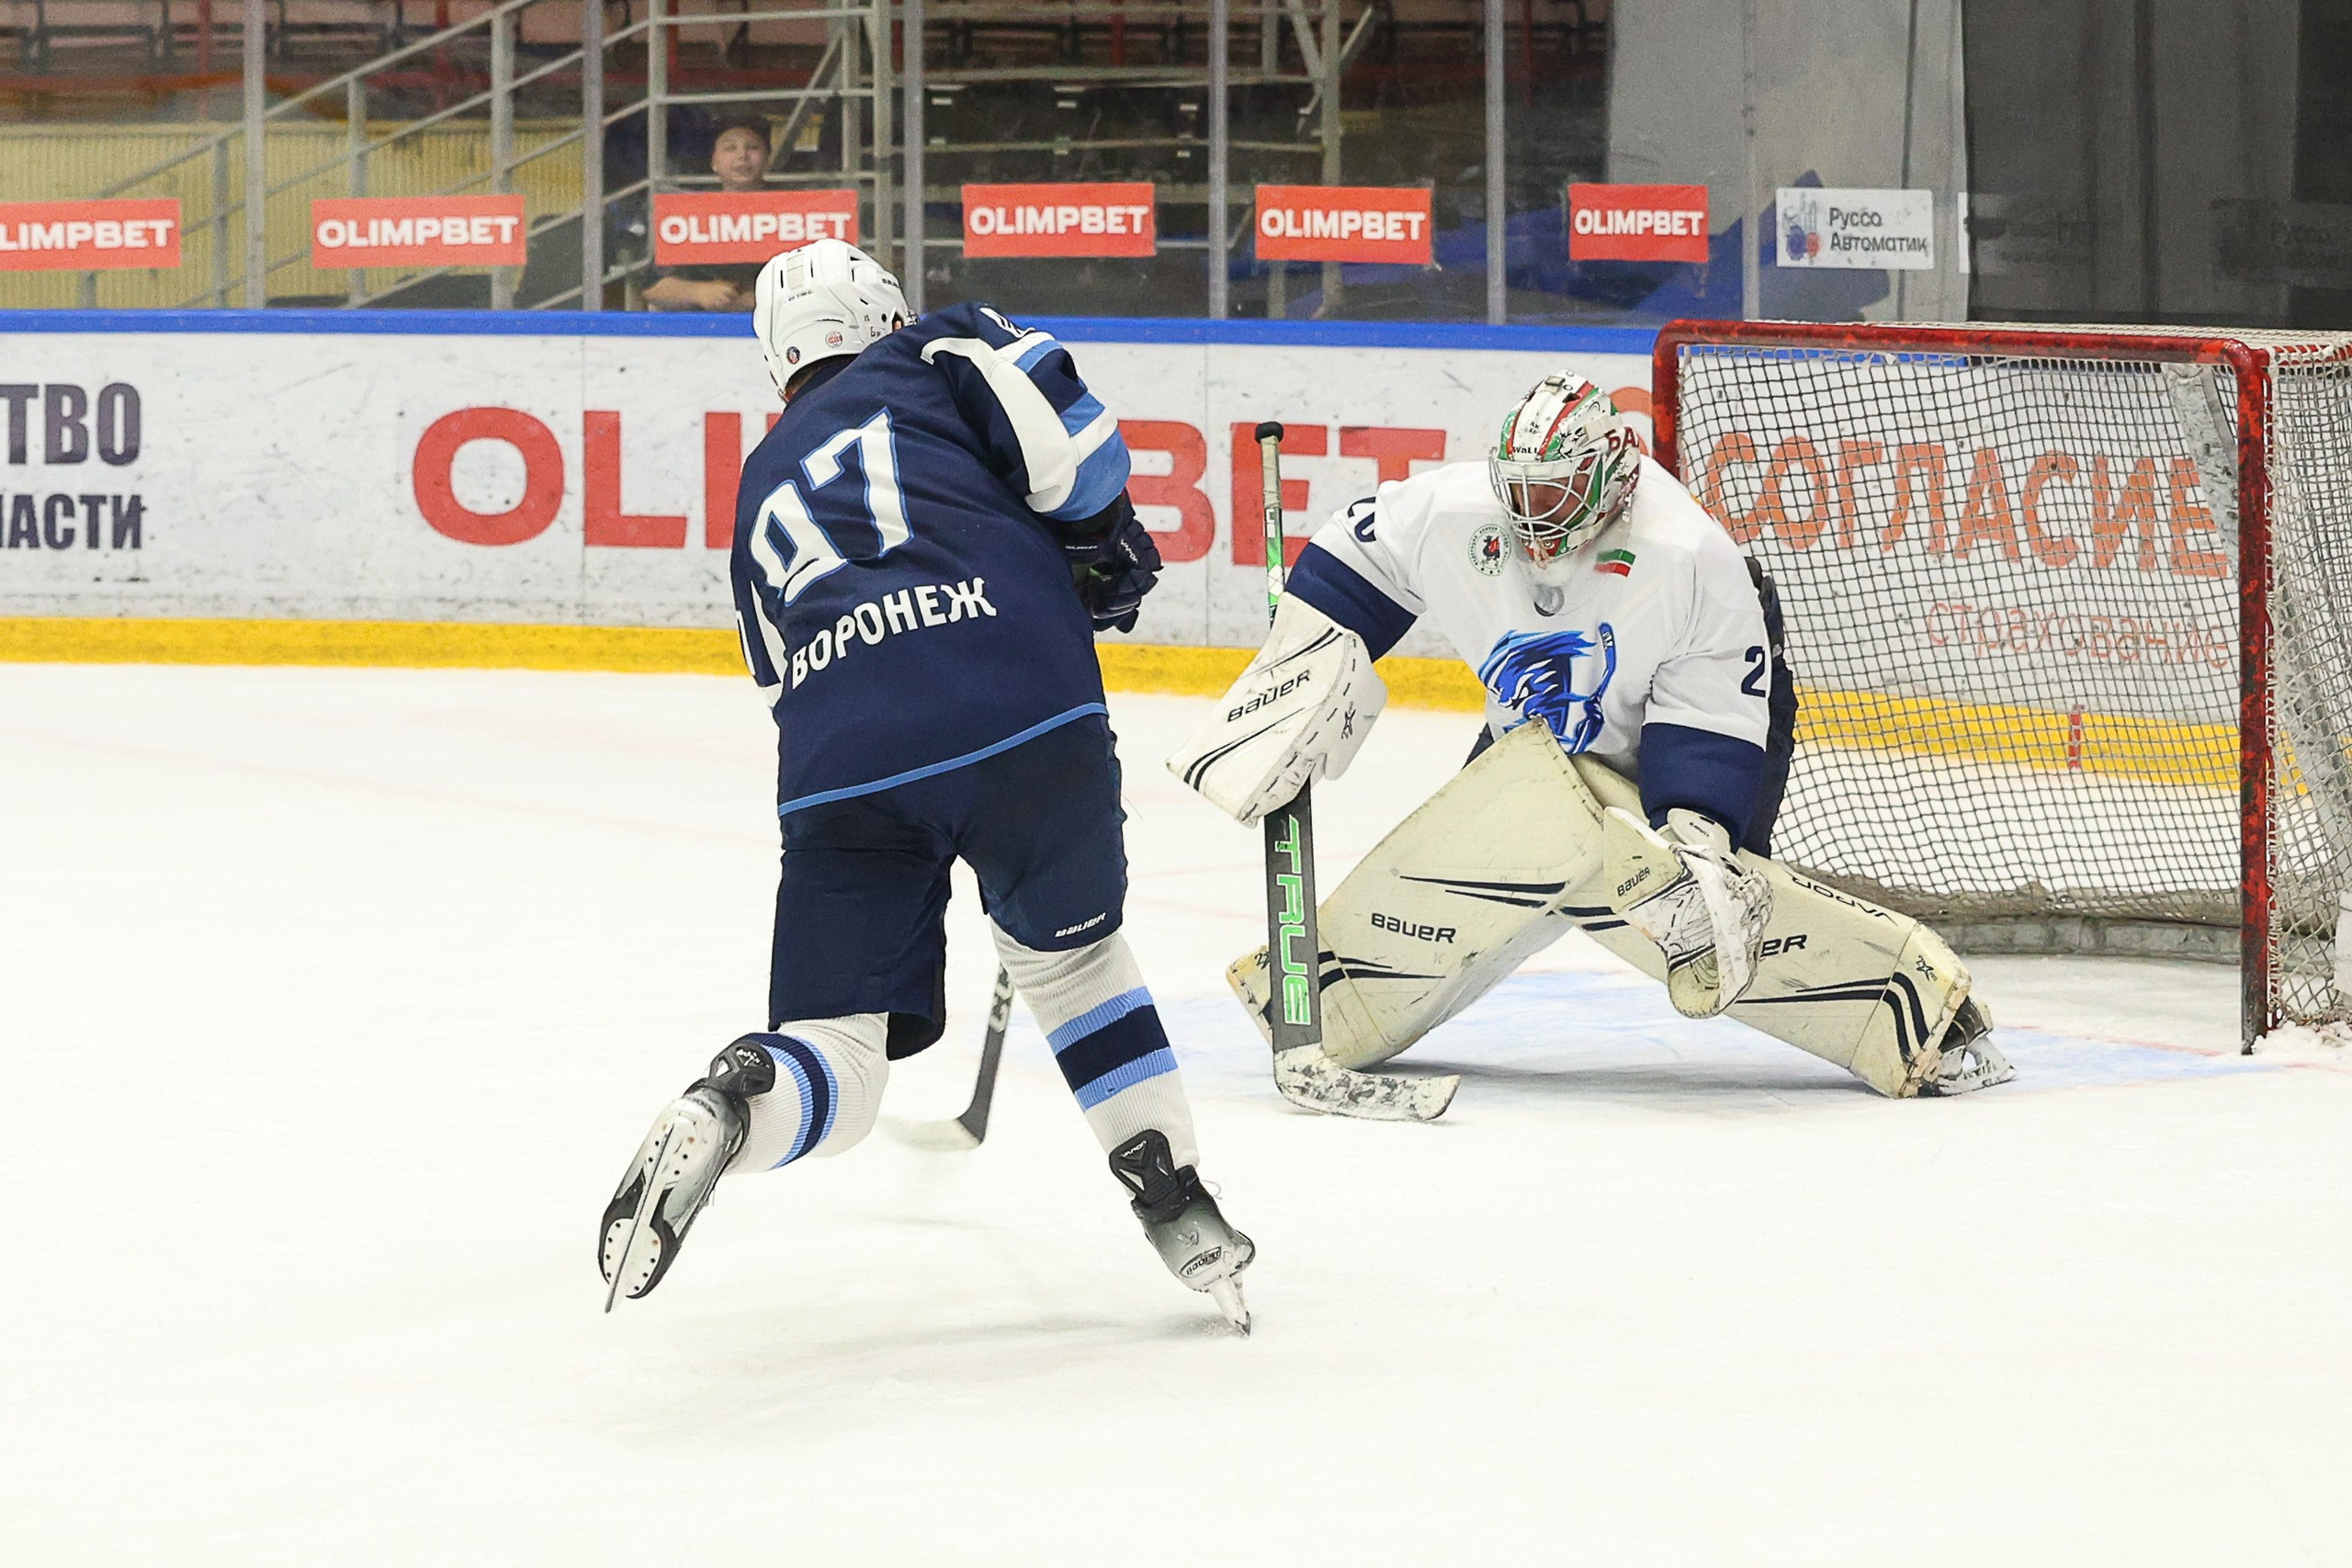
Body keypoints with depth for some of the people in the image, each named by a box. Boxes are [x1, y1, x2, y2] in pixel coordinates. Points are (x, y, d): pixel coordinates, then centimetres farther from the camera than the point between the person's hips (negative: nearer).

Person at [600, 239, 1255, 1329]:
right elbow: (1063, 431, 2)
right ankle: (1179, 1210, 19)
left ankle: (728, 1107, -27)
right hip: (1022, 709, -2)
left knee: (836, 1059, 6)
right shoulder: (939, 355, 23)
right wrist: (1107, 547, 18)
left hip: (839, 764, 2)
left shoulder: (764, 488, 35)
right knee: (1071, 951, 23)